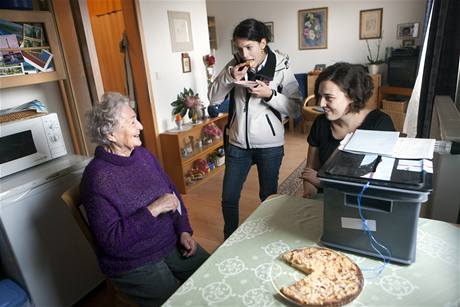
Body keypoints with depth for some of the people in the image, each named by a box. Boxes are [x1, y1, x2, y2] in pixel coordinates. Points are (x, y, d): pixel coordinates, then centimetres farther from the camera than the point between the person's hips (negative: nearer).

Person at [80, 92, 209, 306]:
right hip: (133, 264, -6)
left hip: (173, 245, 6)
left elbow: (172, 192, 9)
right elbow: (111, 241, -23)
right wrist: (153, 210, -26)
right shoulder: (97, 178, -20)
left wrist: (184, 231, -2)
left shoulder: (142, 154, 2)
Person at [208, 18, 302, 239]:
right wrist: (229, 77, -19)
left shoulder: (281, 68, -9)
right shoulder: (235, 65, -1)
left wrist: (269, 94, -25)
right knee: (229, 198, 10)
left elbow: (296, 109, -11)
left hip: (269, 145, -2)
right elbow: (213, 98, -3)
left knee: (268, 197, 14)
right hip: (237, 144, 3)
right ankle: (230, 239, 35)